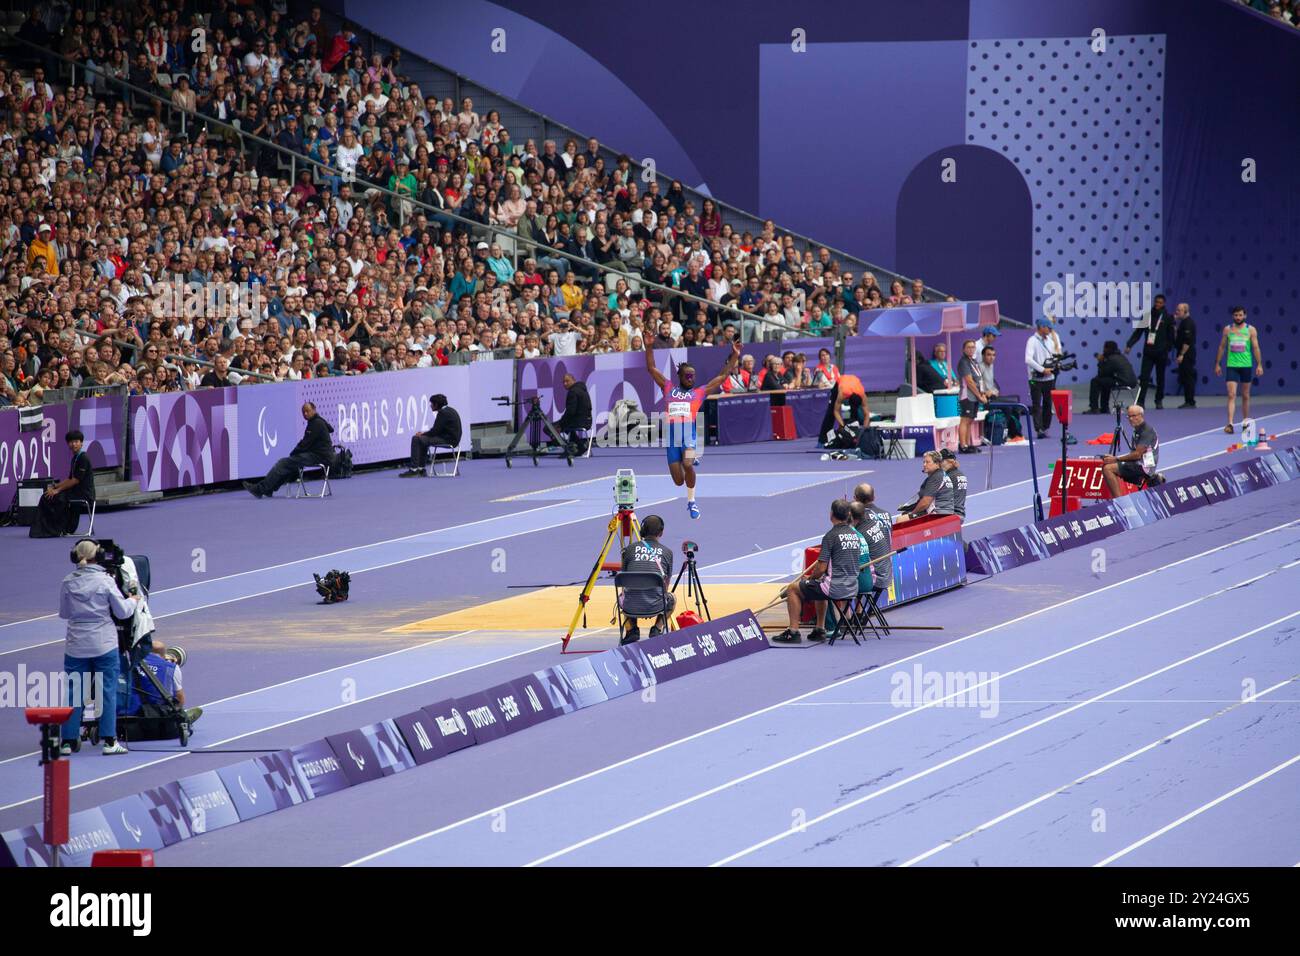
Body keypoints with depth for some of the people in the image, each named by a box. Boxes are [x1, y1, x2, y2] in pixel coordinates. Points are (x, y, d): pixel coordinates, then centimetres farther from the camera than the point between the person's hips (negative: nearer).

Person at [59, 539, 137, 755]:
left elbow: (63, 613, 10)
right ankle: (109, 741, 1)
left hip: (76, 646, 2)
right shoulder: (105, 581, -8)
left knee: (74, 692, 7)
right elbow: (123, 612, -4)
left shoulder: (68, 583, -1)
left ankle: (68, 741, 8)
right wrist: (132, 600, 16)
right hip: (104, 644, -2)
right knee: (107, 691, 3)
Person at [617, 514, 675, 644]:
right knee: (673, 598, 34)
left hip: (630, 608, 0)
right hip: (655, 607, 0)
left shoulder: (630, 549, 8)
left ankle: (631, 629, 15)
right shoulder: (667, 552, 9)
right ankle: (657, 629, 12)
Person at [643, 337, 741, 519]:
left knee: (687, 465, -30)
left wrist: (735, 356, 10)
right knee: (678, 481, 0)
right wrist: (649, 347, 14)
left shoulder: (699, 393, 13)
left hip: (690, 436, -2)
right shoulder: (669, 389, 18)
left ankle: (692, 501, -9)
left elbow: (723, 376, 15)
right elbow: (651, 368, 20)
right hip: (672, 437, 2)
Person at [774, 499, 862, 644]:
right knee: (819, 587, 38)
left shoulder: (831, 536, -14)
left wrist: (809, 577, 6)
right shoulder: (856, 535, 9)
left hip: (835, 588, -8)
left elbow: (821, 568, -16)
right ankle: (820, 630, 35)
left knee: (793, 589, 11)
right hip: (852, 588, 8)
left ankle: (793, 631, 8)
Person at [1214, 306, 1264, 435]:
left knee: (1245, 396, 11)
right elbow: (1222, 347, 10)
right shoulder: (1227, 329, 4)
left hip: (1246, 366, 0)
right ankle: (1230, 423, -19)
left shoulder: (1250, 330, 1)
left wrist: (1259, 365, -7)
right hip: (1231, 366, 0)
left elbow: (1256, 348, 0)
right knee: (1231, 395, -11)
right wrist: (1217, 364, 8)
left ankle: (1245, 422, 24)